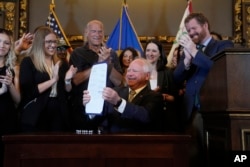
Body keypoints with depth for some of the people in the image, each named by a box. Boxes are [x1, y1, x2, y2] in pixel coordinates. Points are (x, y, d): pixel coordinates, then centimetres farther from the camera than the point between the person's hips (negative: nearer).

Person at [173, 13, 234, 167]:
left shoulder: (224, 45, 5)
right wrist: (187, 59, -9)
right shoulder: (188, 50, 17)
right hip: (193, 111, 4)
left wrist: (195, 52, -13)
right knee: (194, 153, 2)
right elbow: (177, 79, 8)